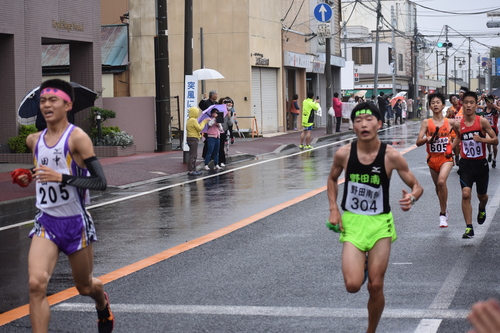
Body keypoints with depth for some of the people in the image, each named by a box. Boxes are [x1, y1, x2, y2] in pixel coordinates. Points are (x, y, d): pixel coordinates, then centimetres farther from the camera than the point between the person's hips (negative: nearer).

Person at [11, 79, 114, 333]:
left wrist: (61, 177, -31)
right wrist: (29, 177, 6)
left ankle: (103, 304, 52)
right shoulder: (34, 140, 4)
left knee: (84, 287, 17)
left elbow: (100, 182, -20)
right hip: (46, 222, 3)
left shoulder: (77, 138, -13)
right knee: (36, 283, -20)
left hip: (76, 223, -3)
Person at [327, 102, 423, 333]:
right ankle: (361, 264, 22)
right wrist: (333, 209, -2)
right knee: (352, 285, -14)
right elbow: (332, 179, 11)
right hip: (352, 223, 0)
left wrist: (411, 197, -26)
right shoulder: (343, 154, -10)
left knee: (376, 287, 2)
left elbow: (417, 186, -3)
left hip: (380, 223, 0)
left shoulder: (391, 156, -13)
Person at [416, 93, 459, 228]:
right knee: (438, 186, 16)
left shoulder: (450, 122, -2)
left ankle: (442, 214, -16)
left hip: (446, 157, -3)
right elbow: (418, 142, -7)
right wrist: (427, 139, -26)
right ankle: (445, 209, 42)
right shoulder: (426, 122, -1)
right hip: (432, 158, 3)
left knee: (441, 182, -26)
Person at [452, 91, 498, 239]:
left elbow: (495, 140, -7)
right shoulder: (458, 124, -3)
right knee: (465, 194, -17)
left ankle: (482, 209, 54)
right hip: (466, 164, 0)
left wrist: (482, 139, -23)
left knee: (482, 195, 17)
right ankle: (469, 228, -13)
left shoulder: (482, 121, -9)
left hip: (481, 164, 0)